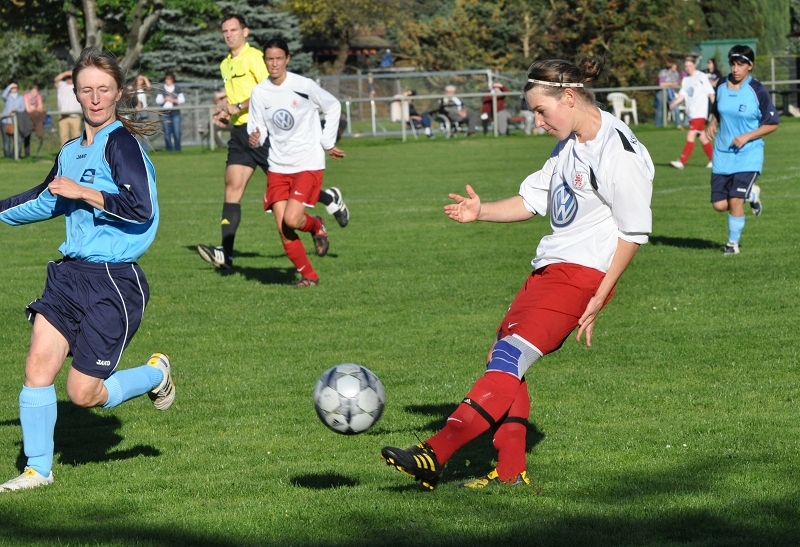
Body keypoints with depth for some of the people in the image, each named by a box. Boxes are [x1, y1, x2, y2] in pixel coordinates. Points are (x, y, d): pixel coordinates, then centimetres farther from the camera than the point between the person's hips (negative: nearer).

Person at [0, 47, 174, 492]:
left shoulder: (121, 142, -12)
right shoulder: (72, 152, 12)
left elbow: (141, 207, -23)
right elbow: (47, 200, 32)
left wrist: (85, 193, -20)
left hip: (114, 281, -7)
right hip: (70, 273, 7)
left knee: (85, 394, -4)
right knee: (38, 367, -3)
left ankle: (156, 374, 23)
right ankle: (38, 469, 10)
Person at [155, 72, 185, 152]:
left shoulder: (177, 88, 8)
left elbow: (182, 100, 4)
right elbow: (157, 101, 4)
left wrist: (173, 100, -9)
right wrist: (164, 99, -13)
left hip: (175, 112, 0)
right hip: (165, 113, 0)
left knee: (177, 132, -5)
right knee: (167, 132, -2)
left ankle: (177, 149, 3)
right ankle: (169, 149, 3)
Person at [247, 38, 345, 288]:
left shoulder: (304, 86, -11)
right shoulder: (259, 92, -1)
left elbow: (333, 107, 4)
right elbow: (257, 127, 7)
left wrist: (327, 143, 4)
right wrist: (255, 138, -17)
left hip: (308, 164, -4)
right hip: (278, 167, 4)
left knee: (291, 219, -20)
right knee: (282, 229, -4)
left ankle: (317, 226, 15)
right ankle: (309, 275, 13)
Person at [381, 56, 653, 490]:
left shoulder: (617, 153, -16)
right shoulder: (569, 145, 13)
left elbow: (634, 233, -14)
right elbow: (532, 200, 19)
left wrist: (598, 299, -15)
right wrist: (481, 211, 1)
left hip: (583, 275, -10)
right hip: (550, 268, 10)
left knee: (510, 357, -17)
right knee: (502, 359, 4)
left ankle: (434, 456, -22)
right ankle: (510, 472, 9)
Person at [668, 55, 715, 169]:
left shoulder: (702, 77, -4)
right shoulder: (686, 80, 13)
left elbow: (710, 93, -2)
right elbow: (682, 95, 7)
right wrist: (673, 103, -11)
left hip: (700, 113, -7)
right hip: (691, 113, 7)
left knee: (690, 136, -15)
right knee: (702, 138, 13)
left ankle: (682, 162, -20)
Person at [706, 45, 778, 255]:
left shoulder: (758, 91, -11)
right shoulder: (722, 86, 3)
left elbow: (772, 124, -6)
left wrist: (747, 137, -17)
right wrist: (712, 125, -1)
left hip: (748, 154, -5)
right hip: (722, 154, 5)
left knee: (735, 200, -14)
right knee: (720, 205, 1)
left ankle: (733, 243, 8)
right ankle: (751, 193, 32)